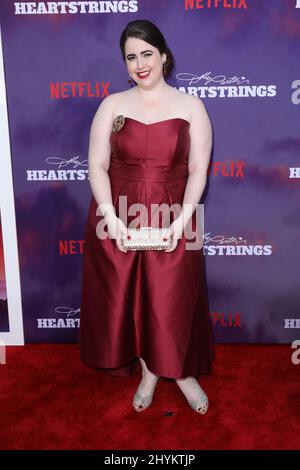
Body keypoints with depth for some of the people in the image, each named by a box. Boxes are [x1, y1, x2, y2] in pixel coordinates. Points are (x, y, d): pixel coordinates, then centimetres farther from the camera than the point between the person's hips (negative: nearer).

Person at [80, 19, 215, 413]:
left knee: (173, 300, 4)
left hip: (171, 218, -1)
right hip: (118, 218, 2)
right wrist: (111, 216, -16)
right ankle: (149, 371, 31)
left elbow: (198, 170, -4)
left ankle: (183, 372, 29)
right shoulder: (112, 105, 3)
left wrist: (182, 219, -17)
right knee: (127, 299, 9)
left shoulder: (191, 107, 0)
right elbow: (97, 166, -3)